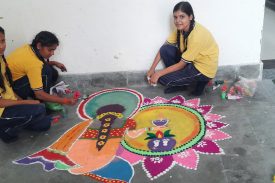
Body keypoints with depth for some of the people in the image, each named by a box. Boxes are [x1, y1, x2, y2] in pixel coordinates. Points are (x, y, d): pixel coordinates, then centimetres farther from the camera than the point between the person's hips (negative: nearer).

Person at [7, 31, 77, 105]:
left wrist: (54, 63, 2)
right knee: (46, 71, -24)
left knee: (53, 74, 2)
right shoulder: (33, 63, -31)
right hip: (11, 87, -9)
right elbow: (39, 94, -30)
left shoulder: (29, 48, -6)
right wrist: (65, 101, -27)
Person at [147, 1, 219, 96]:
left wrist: (158, 74, -19)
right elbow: (165, 46, -3)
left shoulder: (196, 35, -32)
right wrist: (152, 69, -8)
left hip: (204, 69, -8)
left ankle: (200, 81, 6)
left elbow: (182, 64, -24)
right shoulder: (181, 27, -8)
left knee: (163, 78, -13)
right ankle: (177, 77, 8)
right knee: (165, 49, -9)